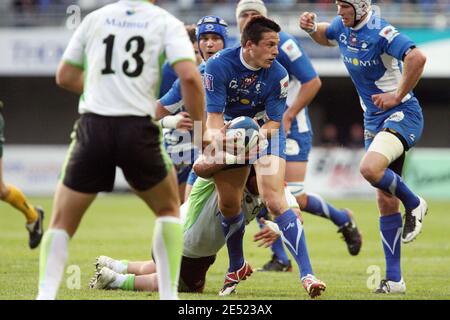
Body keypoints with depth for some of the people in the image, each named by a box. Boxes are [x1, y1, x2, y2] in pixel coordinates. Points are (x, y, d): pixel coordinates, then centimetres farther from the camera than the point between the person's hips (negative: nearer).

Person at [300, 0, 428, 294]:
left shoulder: (379, 32, -20)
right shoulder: (342, 27, 6)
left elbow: (417, 57, -32)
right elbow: (326, 36, 30)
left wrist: (397, 96, -23)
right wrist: (311, 28, 8)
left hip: (402, 115, -8)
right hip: (374, 121, 8)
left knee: (370, 168, -33)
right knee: (385, 200, 6)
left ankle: (414, 203, -3)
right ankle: (394, 279, 10)